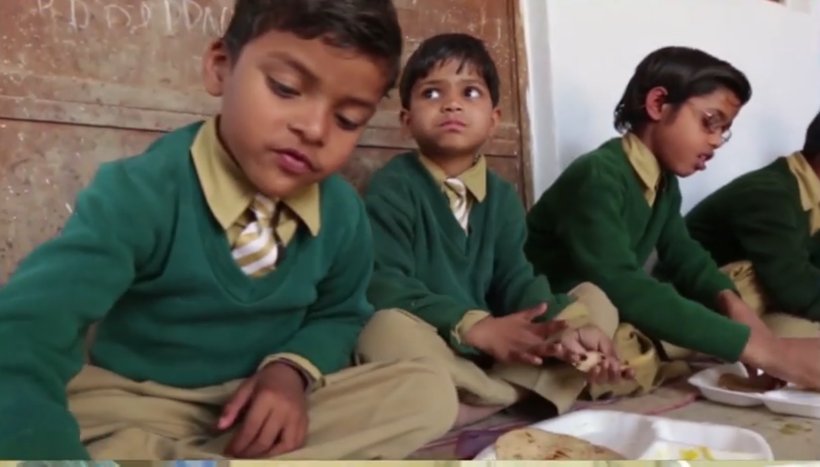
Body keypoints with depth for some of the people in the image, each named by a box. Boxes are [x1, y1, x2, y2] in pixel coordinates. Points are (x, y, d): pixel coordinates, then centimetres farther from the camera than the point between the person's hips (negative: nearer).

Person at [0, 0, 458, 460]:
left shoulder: (344, 214, -8)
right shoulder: (141, 192, -24)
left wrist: (291, 368, -14)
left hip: (264, 406, 4)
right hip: (138, 405, -3)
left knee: (430, 391, -15)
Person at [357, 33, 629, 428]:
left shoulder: (502, 196, 9)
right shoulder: (392, 187, -9)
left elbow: (516, 280, 1)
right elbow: (383, 285, -20)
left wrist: (561, 329, -20)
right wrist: (476, 326, -30)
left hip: (491, 351, 6)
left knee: (594, 299, 0)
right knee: (388, 329, -38)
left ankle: (474, 404, -21)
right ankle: (529, 391, -16)